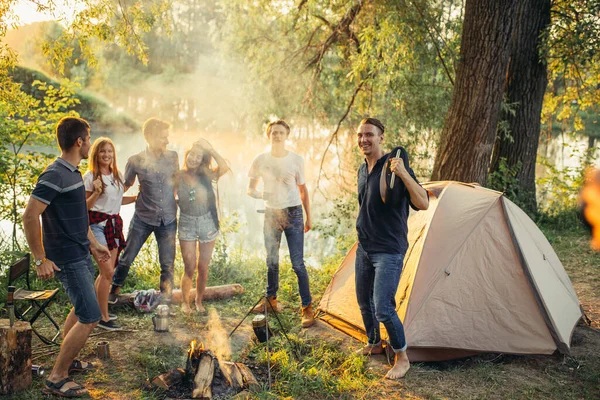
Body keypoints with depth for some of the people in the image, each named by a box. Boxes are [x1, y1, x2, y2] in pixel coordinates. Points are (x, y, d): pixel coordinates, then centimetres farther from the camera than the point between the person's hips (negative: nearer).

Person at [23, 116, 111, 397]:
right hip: (68, 260, -10)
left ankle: (66, 360, 38)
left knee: (79, 309, 23)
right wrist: (40, 260, -21)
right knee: (90, 318, -8)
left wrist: (94, 245, 22)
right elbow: (29, 216, -25)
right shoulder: (55, 175, -21)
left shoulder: (73, 173, 10)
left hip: (81, 255, 10)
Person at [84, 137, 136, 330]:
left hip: (114, 224, 7)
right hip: (97, 225, -7)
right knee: (108, 271, -10)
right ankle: (103, 317, 1)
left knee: (107, 270, 10)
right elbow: (85, 206, -9)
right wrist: (96, 193, -25)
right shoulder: (90, 176, -9)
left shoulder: (117, 175, 10)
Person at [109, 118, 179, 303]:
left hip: (168, 219, 2)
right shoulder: (136, 161, -5)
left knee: (167, 264, 5)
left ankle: (166, 299, 19)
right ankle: (113, 292, 25)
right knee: (126, 259, 5)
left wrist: (178, 200, 8)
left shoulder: (172, 157, 2)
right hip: (143, 218, -2)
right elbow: (124, 187, 7)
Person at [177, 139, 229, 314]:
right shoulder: (178, 177, -3)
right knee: (190, 267, -2)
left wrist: (210, 149, -19)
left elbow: (224, 167, -21)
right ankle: (185, 302, 19)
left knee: (203, 267, 8)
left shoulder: (206, 176, -2)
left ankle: (199, 301, 28)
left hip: (207, 222, 1)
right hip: (187, 223, -1)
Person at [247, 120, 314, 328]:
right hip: (271, 213, 2)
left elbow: (303, 189, 7)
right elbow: (250, 189, 5)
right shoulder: (260, 160, -1)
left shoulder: (296, 160, -1)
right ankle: (270, 299, 30)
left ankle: (307, 307, -1)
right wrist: (261, 195, -18)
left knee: (297, 263, -6)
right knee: (271, 261, 13)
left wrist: (308, 217, 6)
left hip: (293, 213, -2)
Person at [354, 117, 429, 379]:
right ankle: (374, 345, 39)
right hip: (364, 248, 8)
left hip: (388, 251, -8)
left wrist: (404, 174, -38)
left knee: (383, 308, -12)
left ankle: (402, 359, 7)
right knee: (364, 301, 17)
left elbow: (423, 204, -26)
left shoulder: (394, 167, -17)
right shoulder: (362, 170, 8)